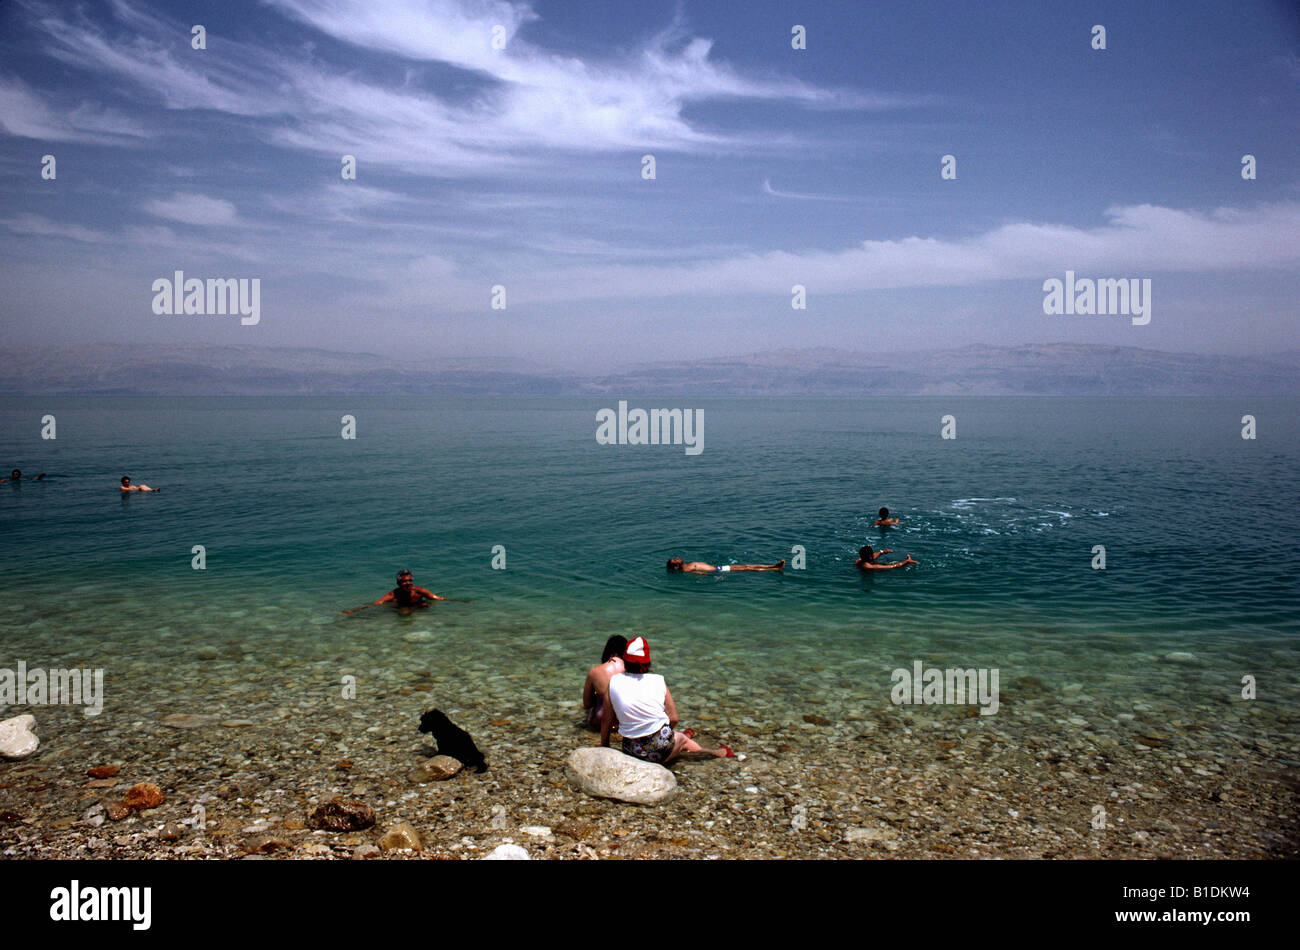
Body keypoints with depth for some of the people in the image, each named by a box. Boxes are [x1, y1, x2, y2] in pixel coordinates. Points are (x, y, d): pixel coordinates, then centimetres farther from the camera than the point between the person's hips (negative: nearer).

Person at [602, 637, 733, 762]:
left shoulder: (614, 681, -4)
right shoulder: (658, 681, -3)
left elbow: (607, 718, 2)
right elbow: (673, 719, 2)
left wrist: (604, 745, 16)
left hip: (632, 751, 1)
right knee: (682, 739, 31)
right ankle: (716, 753, 49)